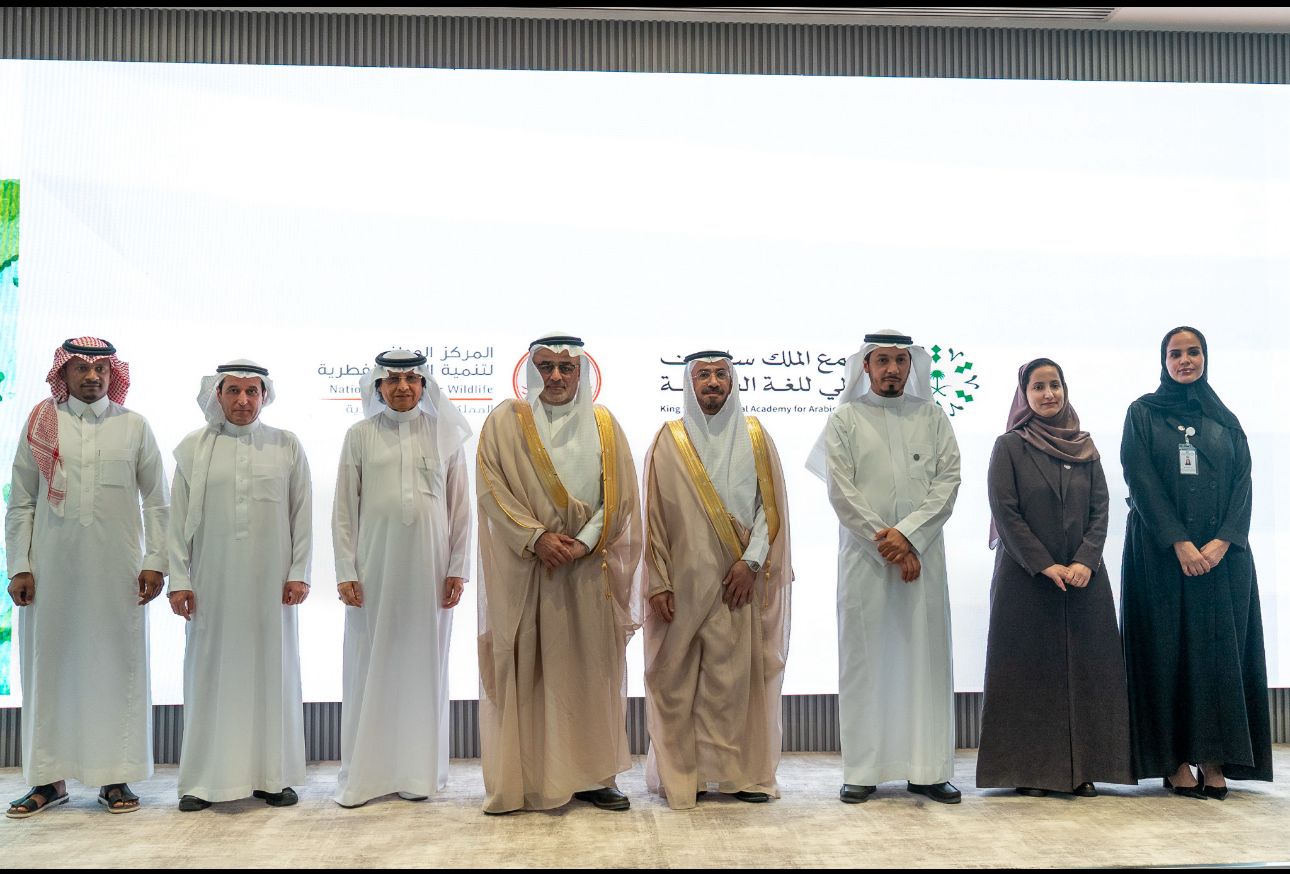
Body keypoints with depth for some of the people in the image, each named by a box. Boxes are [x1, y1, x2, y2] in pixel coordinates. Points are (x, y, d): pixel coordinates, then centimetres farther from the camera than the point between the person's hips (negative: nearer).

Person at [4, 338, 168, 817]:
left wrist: (154, 562, -1)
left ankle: (115, 777, 10)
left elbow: (156, 502, 6)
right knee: (49, 665, 4)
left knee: (117, 666, 2)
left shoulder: (134, 426, 7)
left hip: (117, 570, 0)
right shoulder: (40, 424, 7)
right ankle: (49, 778, 13)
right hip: (51, 567, 1)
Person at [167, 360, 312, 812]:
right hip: (212, 582, 0)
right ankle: (205, 779, 11)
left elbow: (302, 515, 5)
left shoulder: (287, 446, 6)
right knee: (211, 672, 3)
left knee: (272, 670, 4)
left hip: (270, 581, 0)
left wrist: (299, 573, -1)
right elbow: (179, 519, 4)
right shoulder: (193, 448, 5)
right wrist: (179, 580, -2)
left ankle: (272, 775, 14)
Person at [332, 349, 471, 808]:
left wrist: (457, 569, 1)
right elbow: (344, 509, 3)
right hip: (374, 568, 0)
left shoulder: (444, 435, 5)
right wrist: (346, 571, -3)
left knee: (424, 666, 6)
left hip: (429, 568, 1)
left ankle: (417, 771, 16)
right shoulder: (360, 436, 3)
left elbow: (460, 508, 6)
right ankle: (364, 774, 13)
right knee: (370, 668, 3)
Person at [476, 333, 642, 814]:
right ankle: (523, 777, 5)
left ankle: (593, 774, 10)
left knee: (590, 669, 3)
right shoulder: (505, 421, 3)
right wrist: (536, 537, -15)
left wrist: (583, 542, -10)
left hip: (587, 568, 2)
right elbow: (492, 486, -5)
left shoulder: (603, 425, 9)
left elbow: (618, 494, 3)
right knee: (525, 669, -1)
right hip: (523, 566, -1)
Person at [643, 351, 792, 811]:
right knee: (677, 679, 0)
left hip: (738, 581, 1)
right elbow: (654, 515, 2)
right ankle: (680, 774, 9)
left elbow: (771, 505, 4)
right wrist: (658, 583, -5)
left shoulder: (755, 437, 8)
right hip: (683, 580, 0)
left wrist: (751, 561, -9)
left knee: (736, 676, 1)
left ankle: (740, 772, 10)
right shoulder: (669, 441, 5)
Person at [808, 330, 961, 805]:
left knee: (926, 655, 2)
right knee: (864, 658, 1)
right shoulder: (846, 419, 5)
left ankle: (927, 769, 9)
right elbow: (842, 492, -3)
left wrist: (908, 535, -12)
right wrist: (887, 544, -10)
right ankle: (863, 770, 7)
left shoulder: (932, 418, 10)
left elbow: (948, 482, 1)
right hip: (864, 556, -1)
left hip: (922, 554, 2)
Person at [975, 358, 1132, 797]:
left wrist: (1085, 561, -10)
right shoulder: (1009, 447, 0)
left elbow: (1100, 509, 6)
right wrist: (1045, 566, -13)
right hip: (1025, 577, -3)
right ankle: (1029, 769, 5)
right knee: (1030, 669, -1)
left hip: (1083, 576, 3)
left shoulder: (1085, 448, 11)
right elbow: (1005, 512, -7)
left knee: (1084, 667, 2)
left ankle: (1082, 767, 9)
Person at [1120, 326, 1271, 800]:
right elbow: (1141, 481, -5)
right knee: (1168, 649, -3)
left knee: (1220, 649, -2)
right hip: (1161, 550, -2)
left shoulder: (1224, 419, 13)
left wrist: (1222, 541, -12)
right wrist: (1179, 542, -15)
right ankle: (1176, 761, 0)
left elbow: (1242, 481, 4)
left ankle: (1214, 760, 2)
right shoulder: (1142, 414, 5)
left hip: (1223, 551, 3)